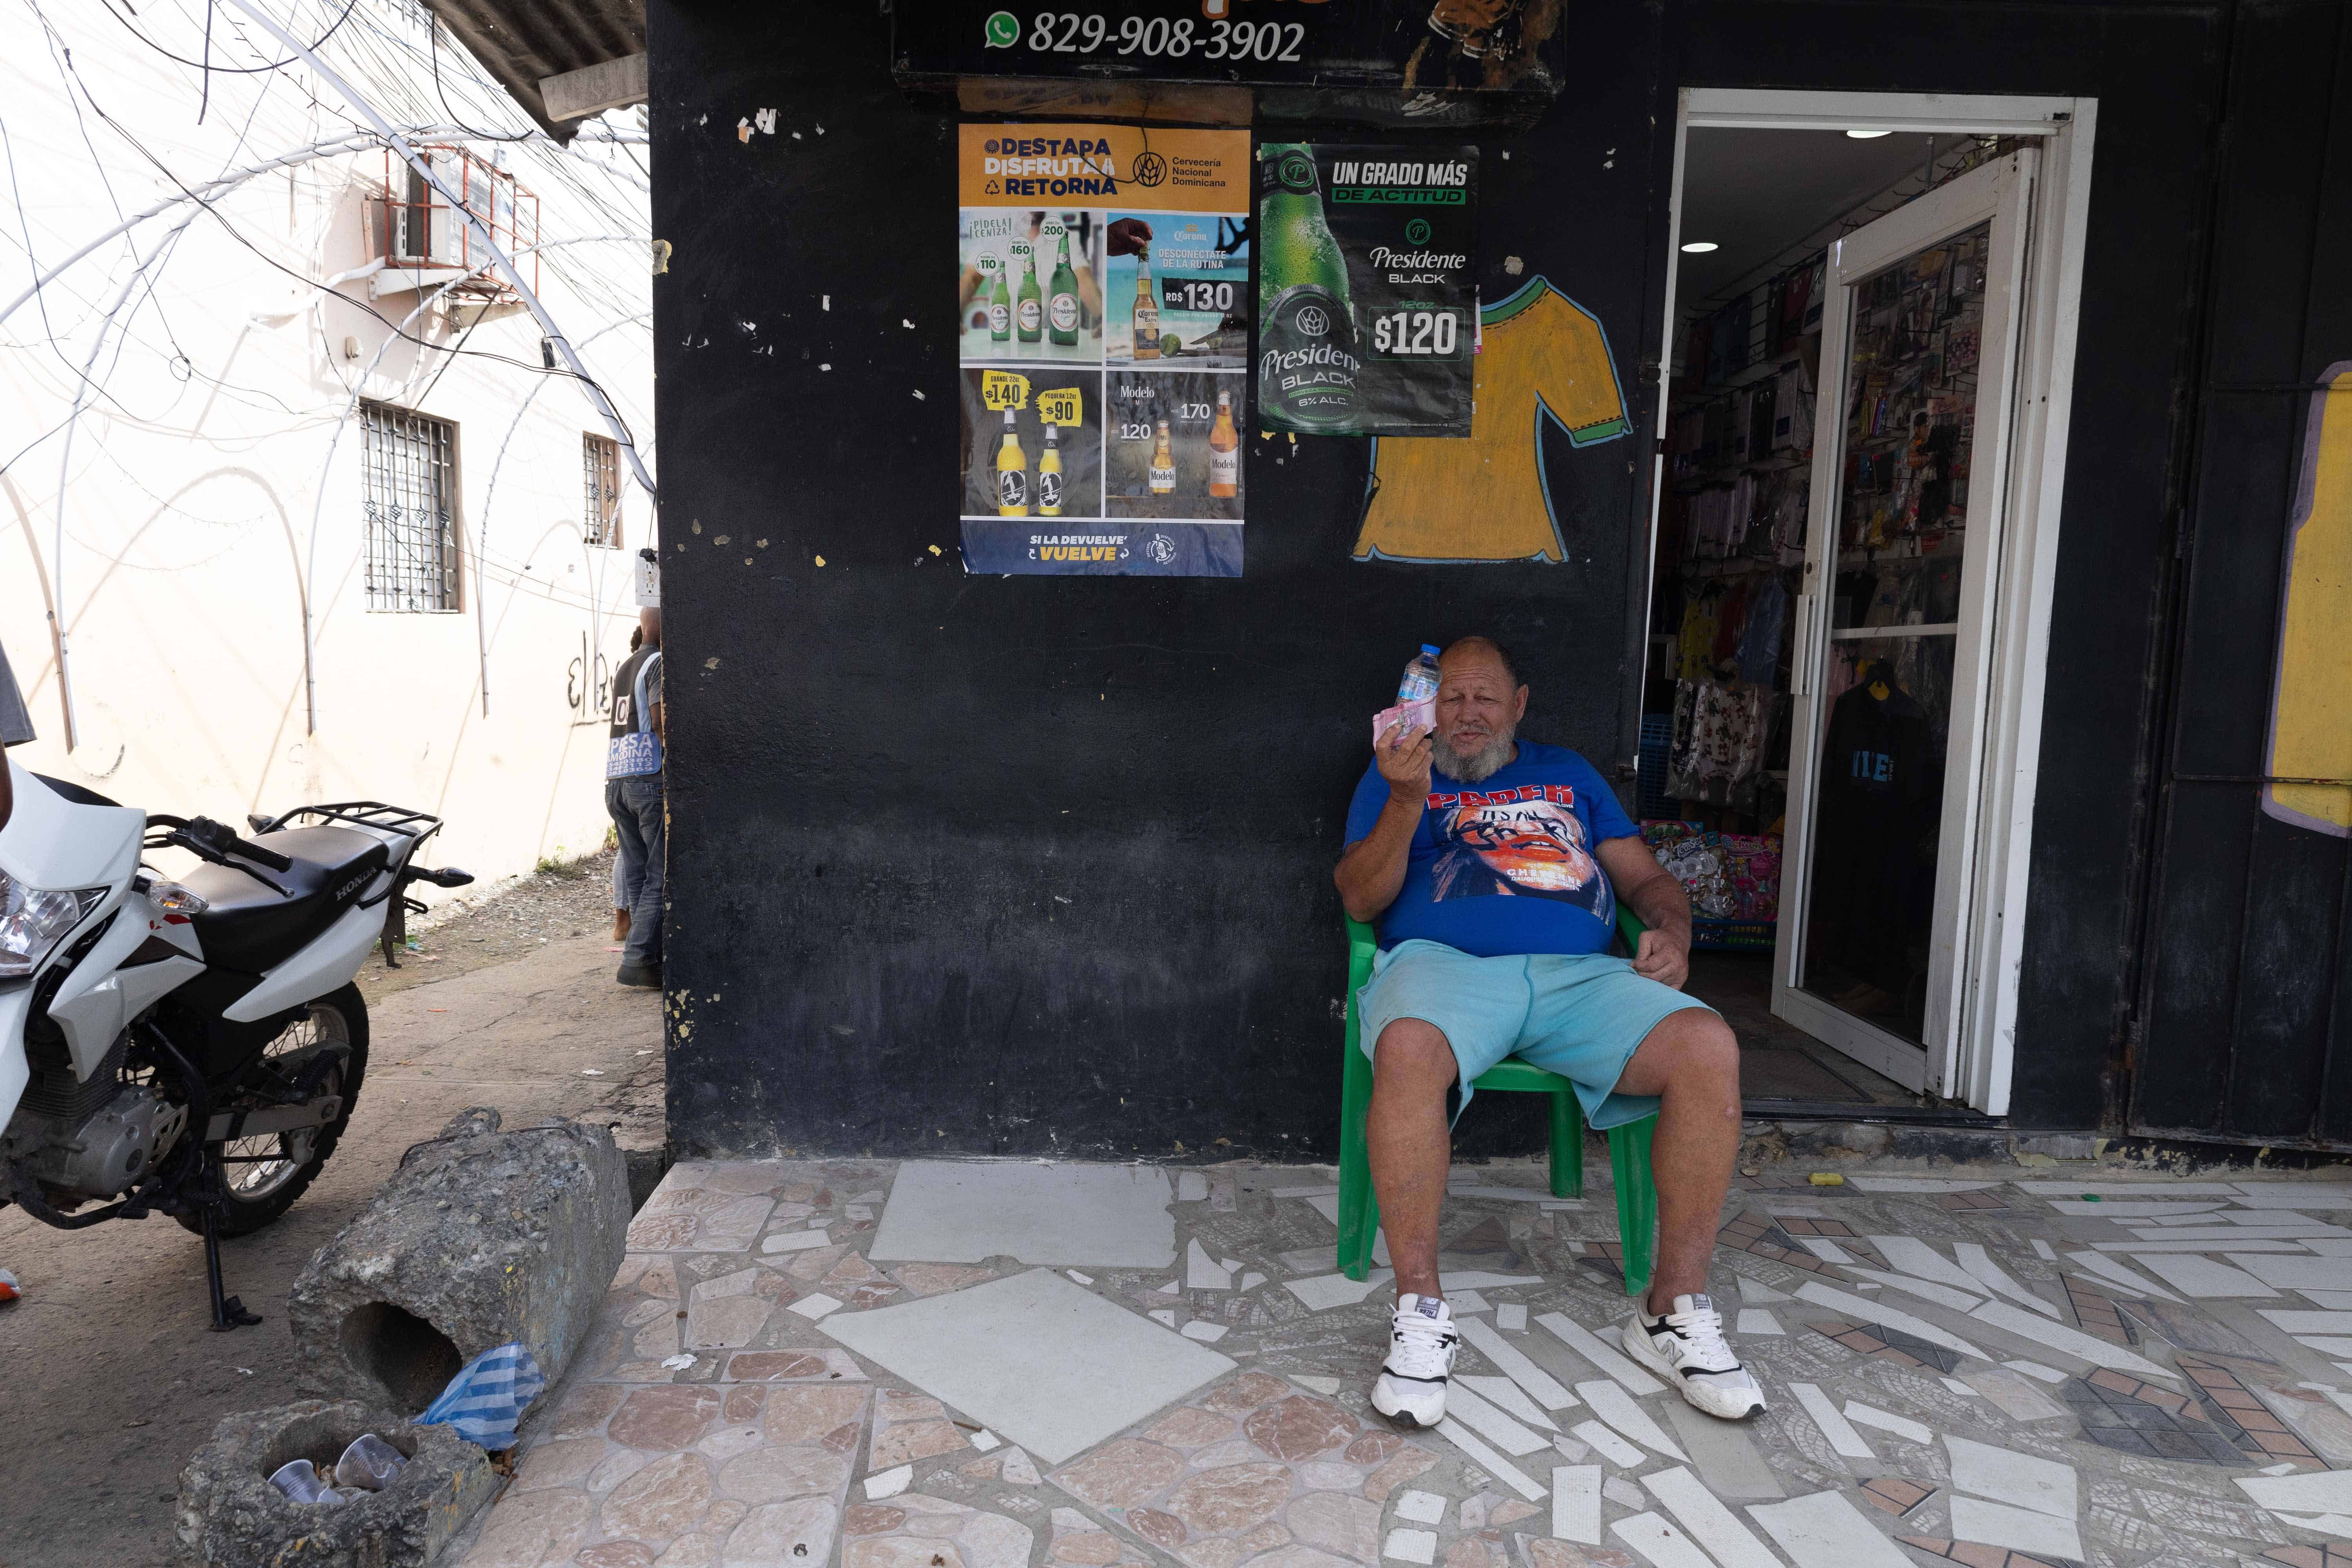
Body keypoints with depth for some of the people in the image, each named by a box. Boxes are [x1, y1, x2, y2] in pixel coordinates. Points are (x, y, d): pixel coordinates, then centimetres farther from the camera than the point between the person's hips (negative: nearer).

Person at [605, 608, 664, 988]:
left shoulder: (625, 666, 21)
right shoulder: (661, 663, -6)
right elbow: (660, 719, -18)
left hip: (615, 781, 8)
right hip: (652, 779, -8)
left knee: (639, 874, 9)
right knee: (661, 876, -5)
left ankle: (654, 955, 12)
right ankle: (638, 959, -9)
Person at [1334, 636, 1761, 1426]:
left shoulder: (1567, 774, 29)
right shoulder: (1398, 774, 20)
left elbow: (1647, 877, 26)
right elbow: (1360, 899, 6)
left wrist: (1673, 933, 3)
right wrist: (1408, 803, -10)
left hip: (1578, 972, 3)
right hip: (1443, 963, -3)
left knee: (1708, 1049, -25)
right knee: (1407, 1051, -39)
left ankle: (1675, 1309, -11)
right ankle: (1420, 1309, -23)